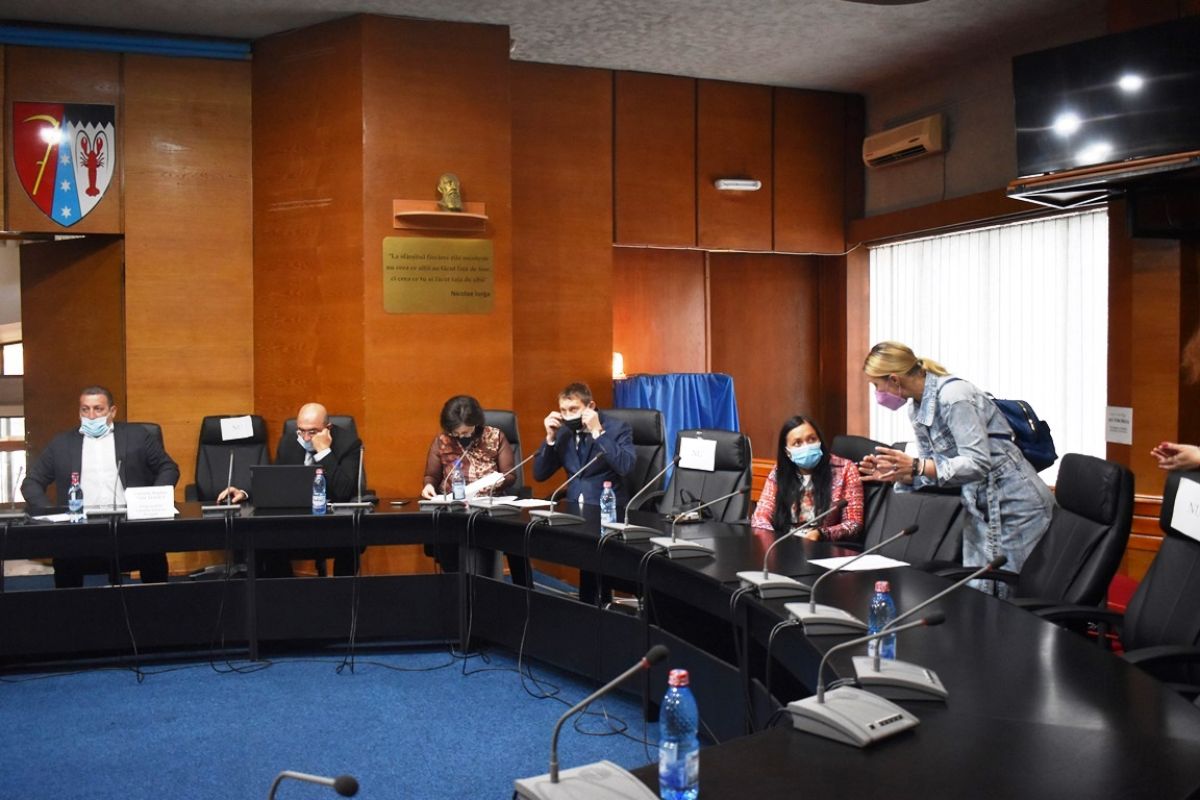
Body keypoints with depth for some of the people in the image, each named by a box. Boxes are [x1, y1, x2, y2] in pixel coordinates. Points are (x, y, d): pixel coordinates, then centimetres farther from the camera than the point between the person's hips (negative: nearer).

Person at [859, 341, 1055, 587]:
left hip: (1015, 506, -9)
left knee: (1001, 592, -4)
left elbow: (977, 463, -28)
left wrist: (916, 465, -36)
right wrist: (898, 474, -7)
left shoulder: (952, 396, -21)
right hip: (982, 509, 9)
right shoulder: (918, 409, 7)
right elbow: (931, 470, 11)